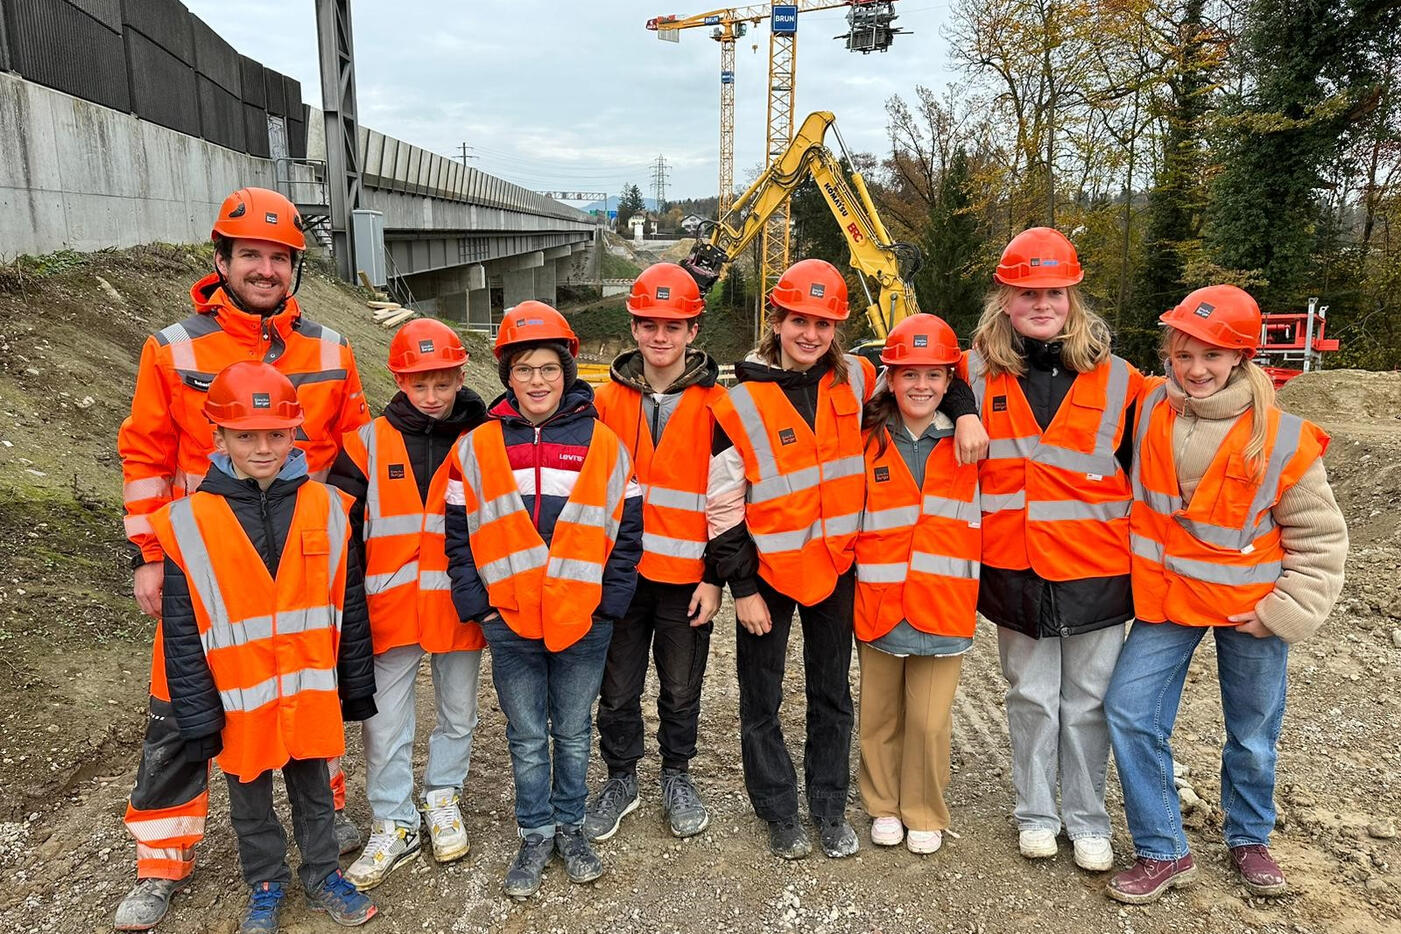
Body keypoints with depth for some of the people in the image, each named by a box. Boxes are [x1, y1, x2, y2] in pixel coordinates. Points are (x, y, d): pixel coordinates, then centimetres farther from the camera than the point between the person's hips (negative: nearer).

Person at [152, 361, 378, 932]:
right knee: (251, 802, 19)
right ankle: (266, 887, 40)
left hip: (311, 690, 1)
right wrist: (196, 718, -5)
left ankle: (323, 876, 39)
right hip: (241, 701, 0)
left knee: (314, 790, 19)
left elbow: (349, 605, 0)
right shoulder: (189, 524, -11)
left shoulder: (327, 509, -6)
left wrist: (357, 686, 5)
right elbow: (181, 633, -6)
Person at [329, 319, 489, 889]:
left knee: (458, 714, 16)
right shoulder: (367, 444, -1)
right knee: (385, 723, 7)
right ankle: (395, 826, 25)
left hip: (460, 606, 0)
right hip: (391, 608, 0)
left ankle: (442, 798, 39)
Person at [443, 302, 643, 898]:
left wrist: (608, 603, -4)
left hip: (583, 624, 0)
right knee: (527, 738, 13)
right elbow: (458, 534, 4)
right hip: (509, 624, 1)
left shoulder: (603, 445, -1)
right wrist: (477, 604, -3)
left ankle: (570, 827, 34)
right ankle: (535, 836, 31)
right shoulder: (477, 448, 0)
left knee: (573, 734, 15)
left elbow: (627, 530, 1)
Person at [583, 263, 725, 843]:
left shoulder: (714, 405, -3)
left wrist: (715, 577, -7)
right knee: (618, 688, 12)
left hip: (686, 575, -2)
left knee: (681, 688, 13)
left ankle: (677, 776, 35)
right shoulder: (607, 401, 4)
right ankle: (621, 779, 33)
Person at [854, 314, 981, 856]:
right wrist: (848, 580, 2)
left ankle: (924, 815, 29)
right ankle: (884, 806, 34)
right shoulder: (869, 441, 0)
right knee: (880, 714, 13)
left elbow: (985, 518, 13)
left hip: (943, 604, 0)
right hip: (879, 602, 1)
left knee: (930, 719, 6)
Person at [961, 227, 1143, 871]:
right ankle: (1035, 812, 32)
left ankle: (1086, 818, 31)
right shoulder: (978, 372, -2)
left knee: (1088, 702, 12)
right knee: (1031, 698, 14)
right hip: (1015, 570, 0)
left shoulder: (1116, 379, -1)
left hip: (1096, 572, 0)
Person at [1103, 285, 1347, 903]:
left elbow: (1320, 536, -5)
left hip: (1250, 607, -1)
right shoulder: (1147, 409, -8)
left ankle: (1249, 838, 41)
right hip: (1165, 596, 2)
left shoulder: (1282, 439, -15)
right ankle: (1163, 852, 12)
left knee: (1253, 734, 14)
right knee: (1130, 712, -6)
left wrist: (1287, 611, -10)